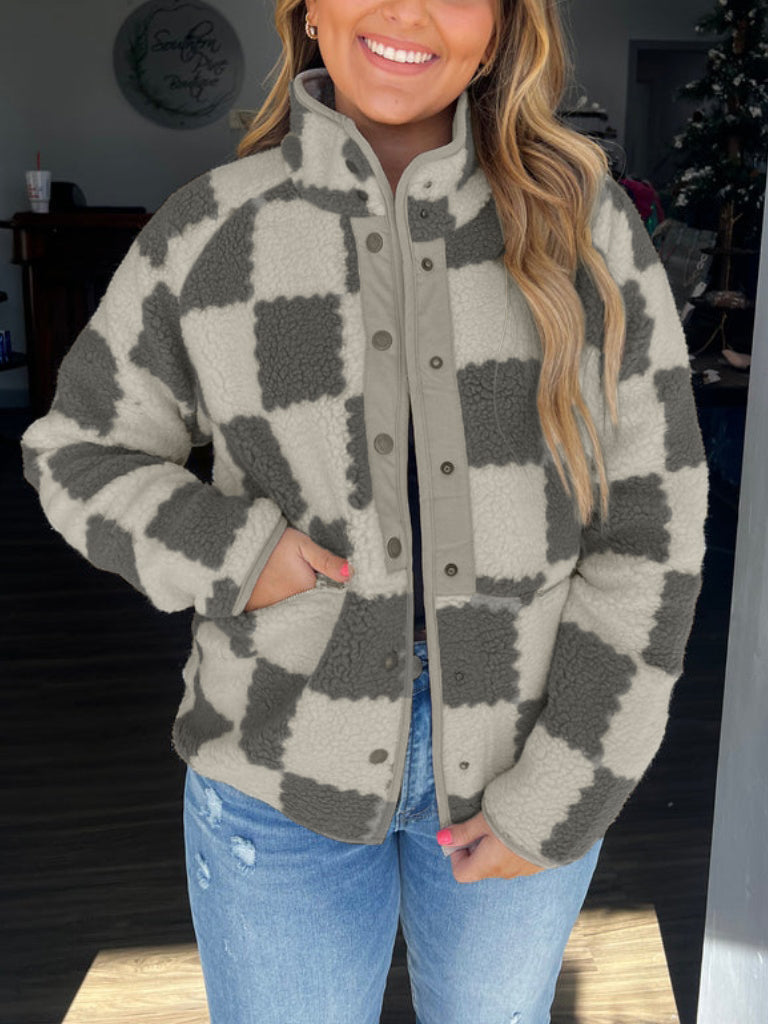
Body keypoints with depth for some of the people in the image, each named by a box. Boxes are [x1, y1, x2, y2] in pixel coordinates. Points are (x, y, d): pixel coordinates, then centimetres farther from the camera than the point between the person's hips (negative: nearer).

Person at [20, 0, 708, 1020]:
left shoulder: (584, 221, -7)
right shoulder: (208, 232, -5)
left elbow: (650, 522, -6)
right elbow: (77, 451, 6)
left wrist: (557, 798, -9)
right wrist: (221, 551, -14)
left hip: (520, 753, 1)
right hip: (284, 759, 0)